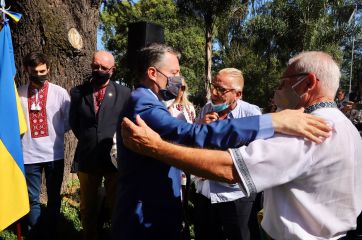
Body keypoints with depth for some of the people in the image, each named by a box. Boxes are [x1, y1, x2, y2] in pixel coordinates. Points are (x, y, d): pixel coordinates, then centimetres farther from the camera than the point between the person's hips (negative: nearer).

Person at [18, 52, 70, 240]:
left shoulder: (60, 93, -3)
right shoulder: (18, 93, 0)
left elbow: (69, 121, 4)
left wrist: (55, 132, -4)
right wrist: (23, 133, -1)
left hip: (54, 154, 0)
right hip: (29, 155, 1)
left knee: (54, 199, 14)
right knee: (32, 200, 12)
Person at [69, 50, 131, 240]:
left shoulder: (124, 93, -3)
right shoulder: (78, 92, 3)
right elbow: (74, 123, 13)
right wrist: (87, 141, 10)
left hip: (114, 158, -2)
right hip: (87, 159, 2)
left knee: (116, 205, 10)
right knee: (88, 207, 16)